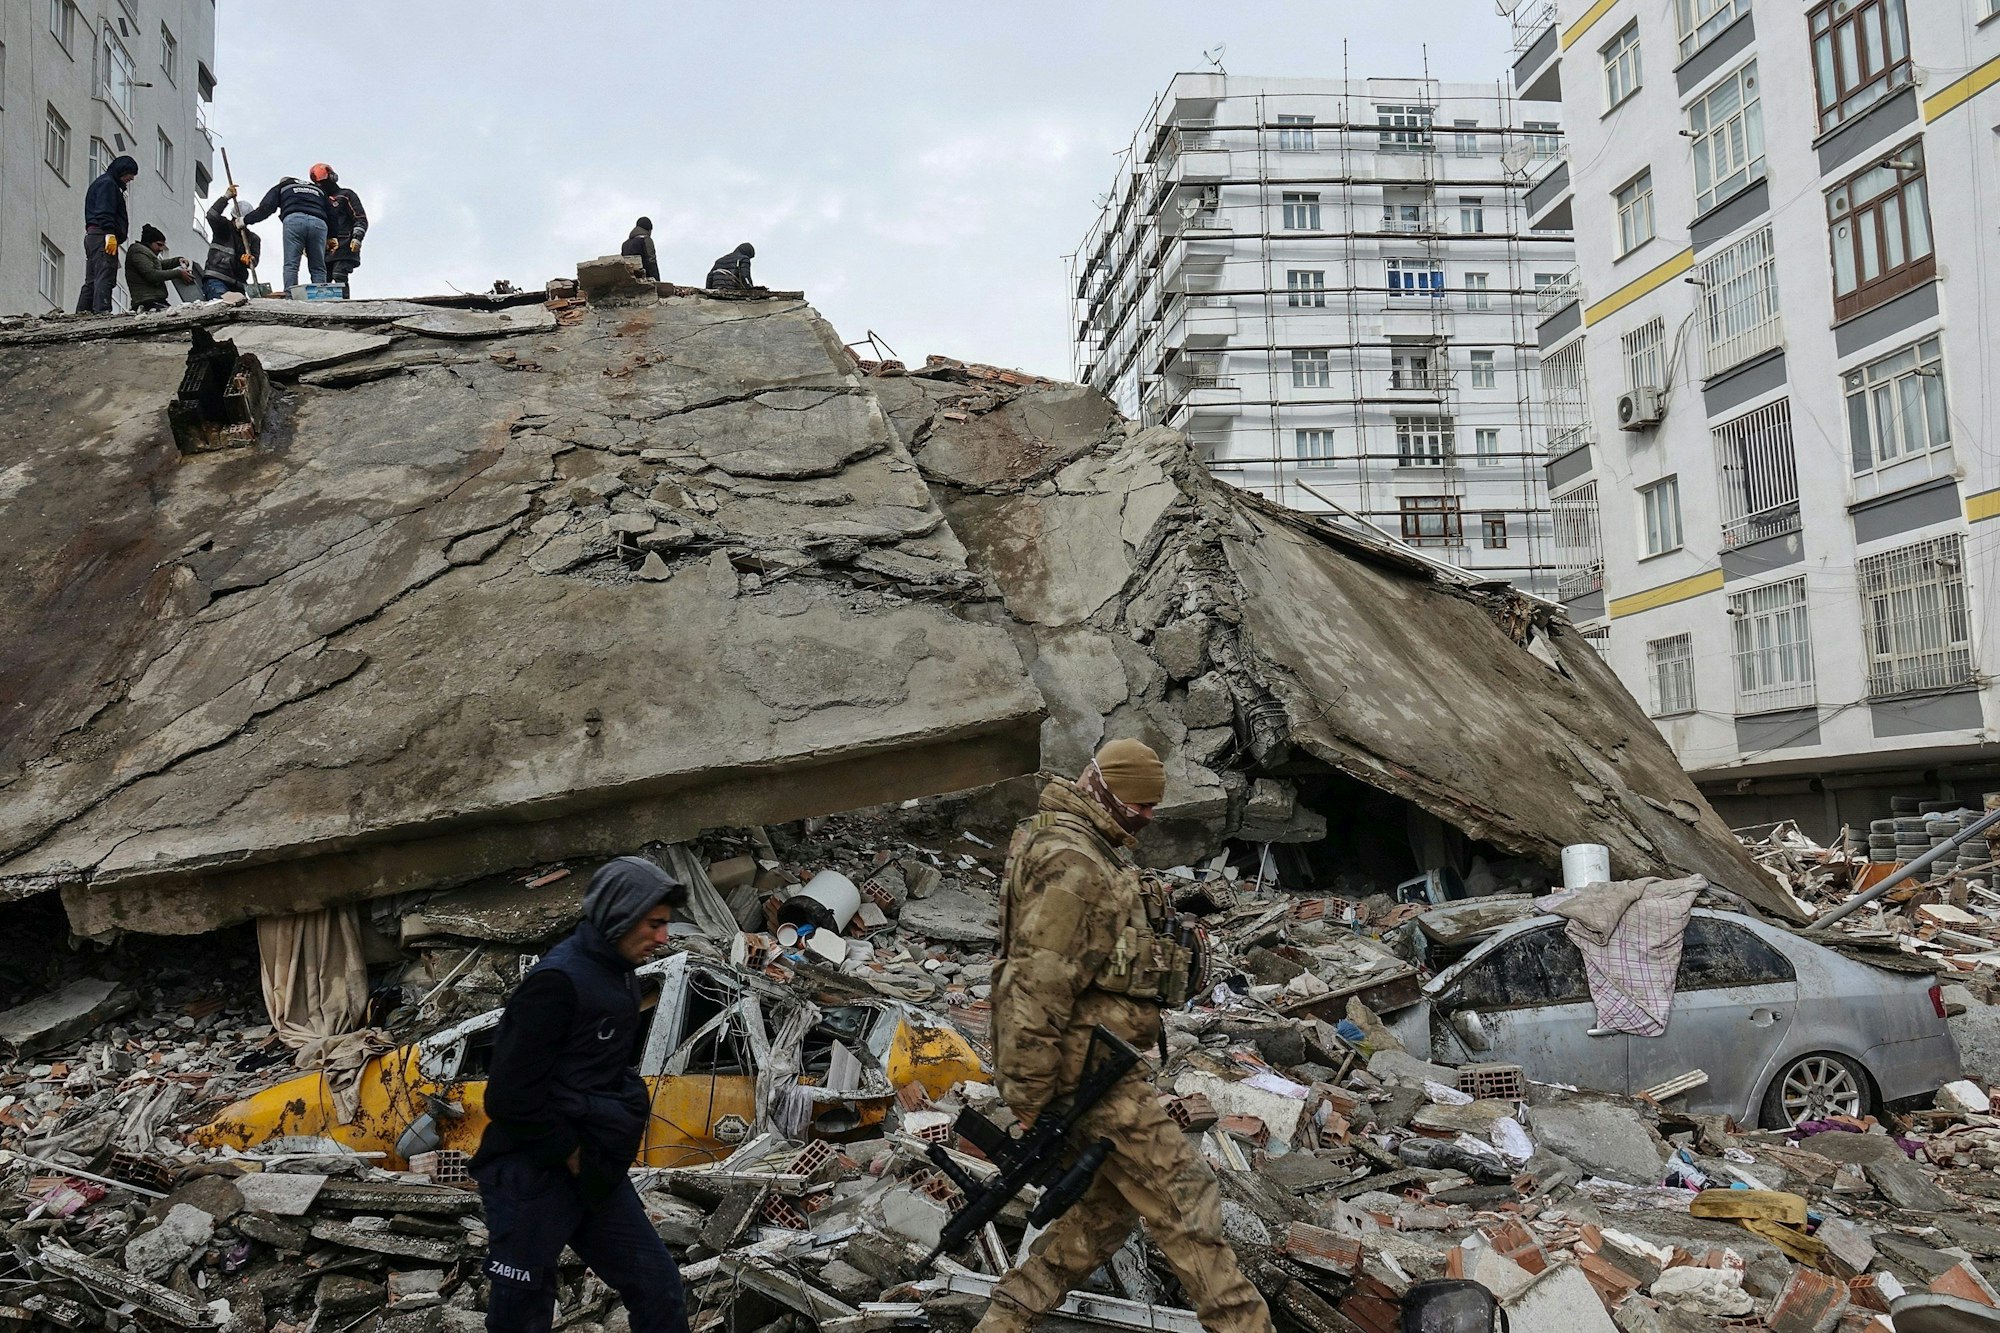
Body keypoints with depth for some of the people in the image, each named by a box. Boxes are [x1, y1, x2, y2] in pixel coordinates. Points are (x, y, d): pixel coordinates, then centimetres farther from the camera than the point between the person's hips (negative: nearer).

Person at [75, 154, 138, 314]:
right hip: (102, 235, -11)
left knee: (91, 280, 9)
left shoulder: (99, 183, 30)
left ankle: (82, 312, 7)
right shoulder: (107, 183, -4)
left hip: (91, 236, 11)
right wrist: (110, 233, -25)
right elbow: (104, 211, -17)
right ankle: (102, 311, -25)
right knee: (105, 277, -17)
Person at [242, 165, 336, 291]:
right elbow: (331, 215, 26)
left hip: (294, 220, -2)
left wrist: (245, 220, 23)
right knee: (318, 268, 4)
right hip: (319, 223, 2)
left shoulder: (281, 187, 29)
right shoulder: (319, 190, 37)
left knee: (291, 265, -5)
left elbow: (265, 208, 15)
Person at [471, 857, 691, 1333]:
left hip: (594, 1174, 9)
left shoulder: (621, 980, 11)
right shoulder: (558, 980, -18)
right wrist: (570, 1153, -12)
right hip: (533, 1176, -8)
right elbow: (511, 1094, -20)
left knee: (659, 1291, 7)